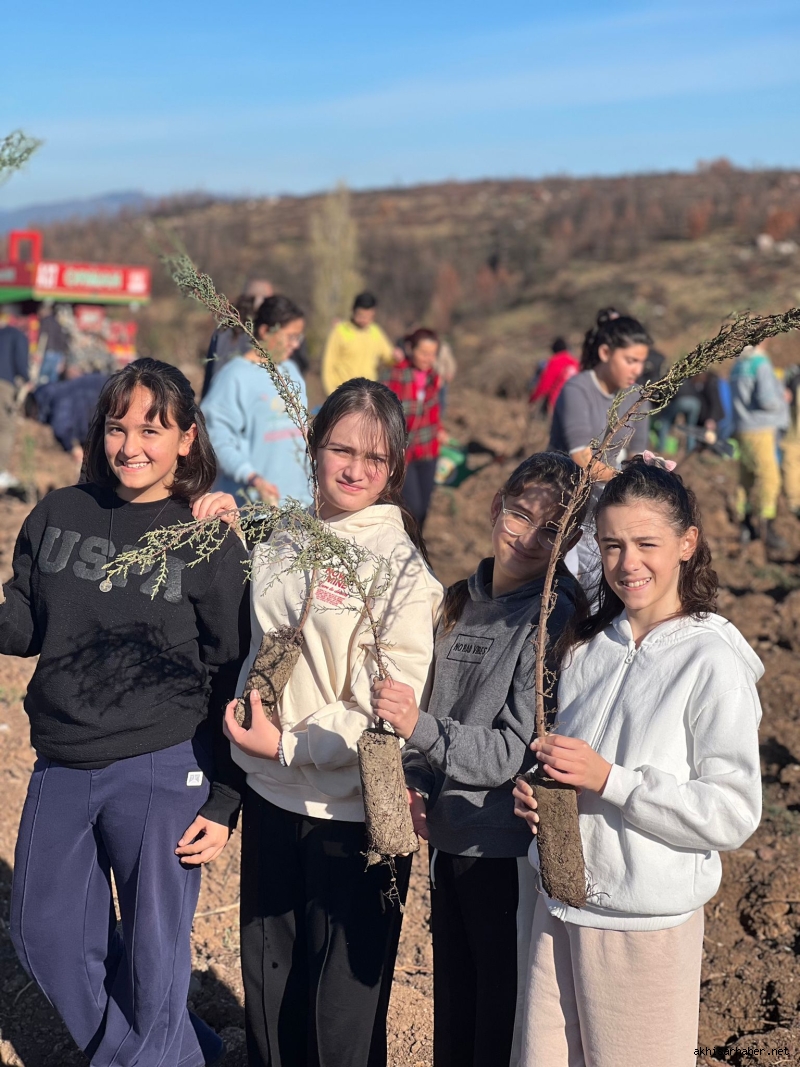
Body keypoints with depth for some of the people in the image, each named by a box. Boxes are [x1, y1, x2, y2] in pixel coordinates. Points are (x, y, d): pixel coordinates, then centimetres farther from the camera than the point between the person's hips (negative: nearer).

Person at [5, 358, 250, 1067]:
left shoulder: (209, 540, -6)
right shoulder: (57, 515, 4)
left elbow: (236, 677, -4)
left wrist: (225, 801, -8)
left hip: (161, 772, -5)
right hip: (60, 769, 5)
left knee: (153, 960, 5)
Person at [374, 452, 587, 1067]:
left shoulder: (554, 619, -14)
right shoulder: (464, 600, 7)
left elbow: (519, 751, -19)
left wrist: (419, 727, -31)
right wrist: (413, 781, -1)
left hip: (509, 848, -6)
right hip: (450, 835, 6)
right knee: (451, 1008, 19)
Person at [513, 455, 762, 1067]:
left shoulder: (713, 662, -12)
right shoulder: (586, 646, 6)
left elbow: (733, 815, -17)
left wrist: (606, 778, -21)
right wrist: (533, 794, -3)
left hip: (649, 926, -5)